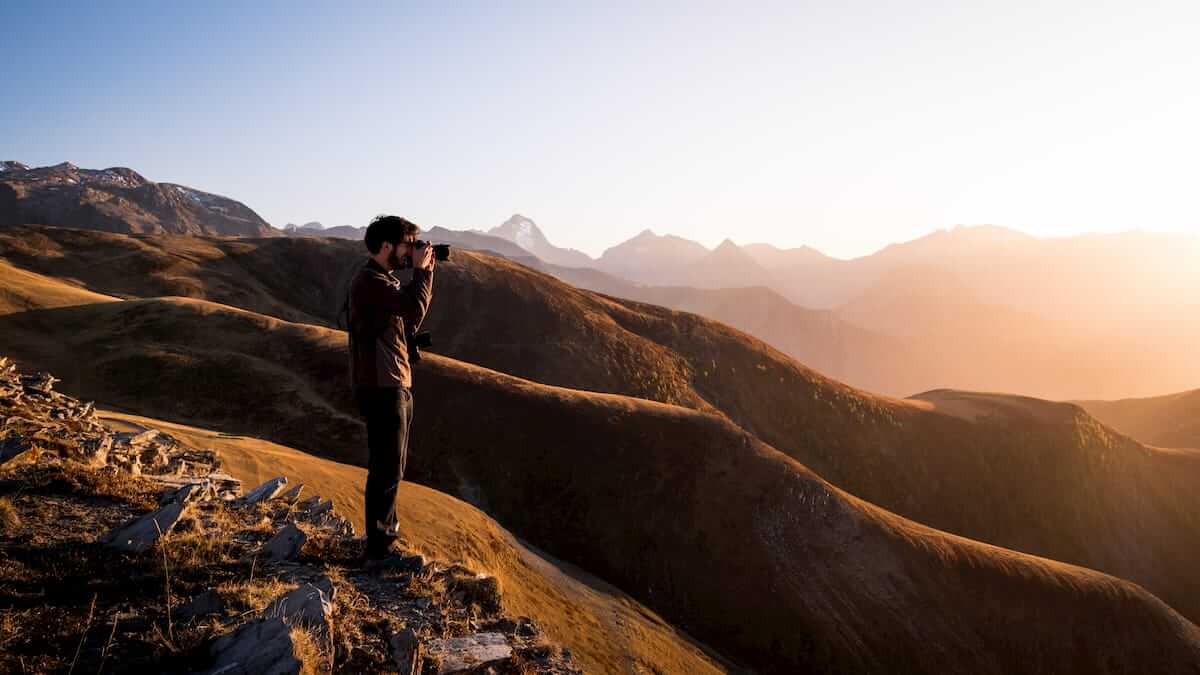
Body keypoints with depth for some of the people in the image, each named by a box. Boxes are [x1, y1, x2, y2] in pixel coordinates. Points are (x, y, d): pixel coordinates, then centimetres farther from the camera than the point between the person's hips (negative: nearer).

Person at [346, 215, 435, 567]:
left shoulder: (386, 280, 15)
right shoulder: (369, 280, -17)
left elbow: (411, 321, 16)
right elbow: (415, 307, -29)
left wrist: (422, 275, 9)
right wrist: (421, 270, -13)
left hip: (395, 386, 10)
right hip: (381, 389, -10)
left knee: (392, 468, 20)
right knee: (386, 471, -5)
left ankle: (386, 533, 34)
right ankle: (379, 551, 4)